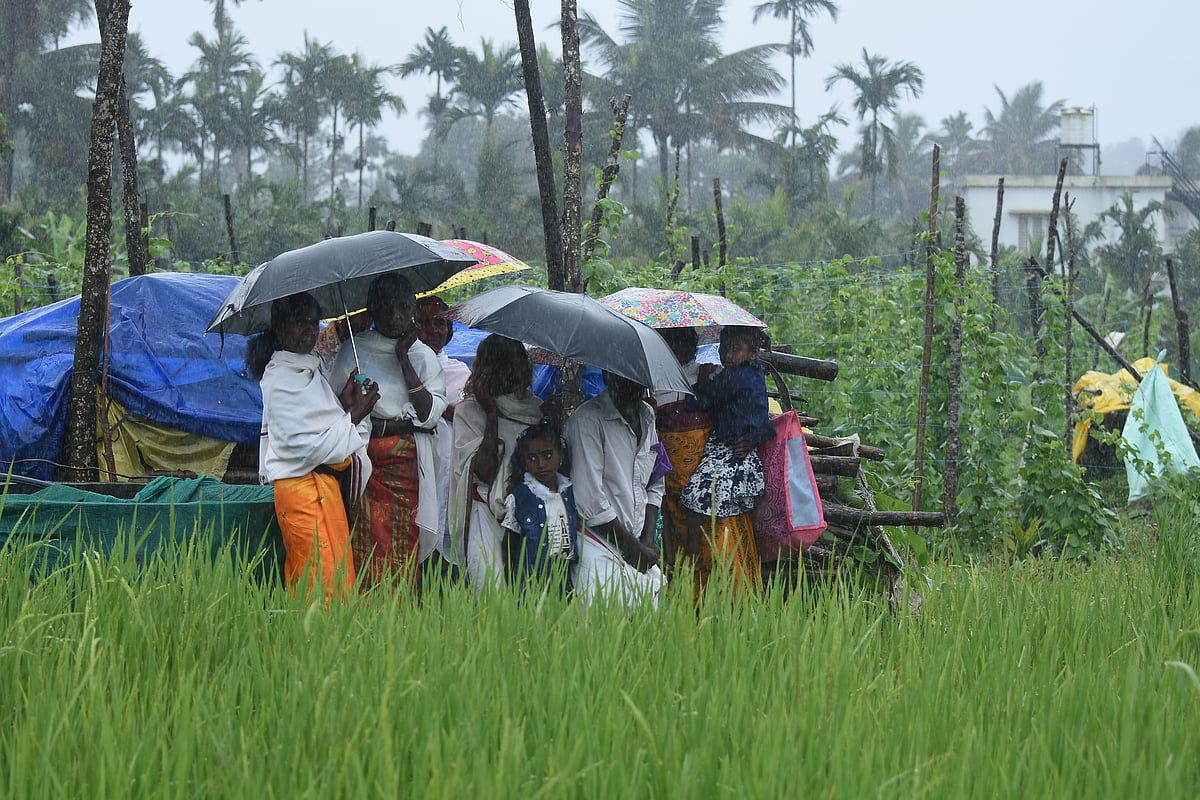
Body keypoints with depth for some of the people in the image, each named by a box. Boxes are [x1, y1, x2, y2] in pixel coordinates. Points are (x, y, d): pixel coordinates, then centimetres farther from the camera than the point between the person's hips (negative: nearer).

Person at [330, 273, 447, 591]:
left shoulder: (423, 356, 13)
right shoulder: (353, 353, 6)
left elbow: (430, 413, -1)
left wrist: (404, 359, -3)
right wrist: (400, 424, -5)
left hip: (408, 467, 2)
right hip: (366, 465, -2)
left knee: (405, 552, -4)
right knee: (369, 552, -9)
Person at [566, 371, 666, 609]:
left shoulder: (648, 416, 11)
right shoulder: (588, 420, -13)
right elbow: (589, 501, -17)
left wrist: (647, 541, 4)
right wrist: (631, 545, -9)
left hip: (638, 550, 7)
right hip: (599, 550, -7)